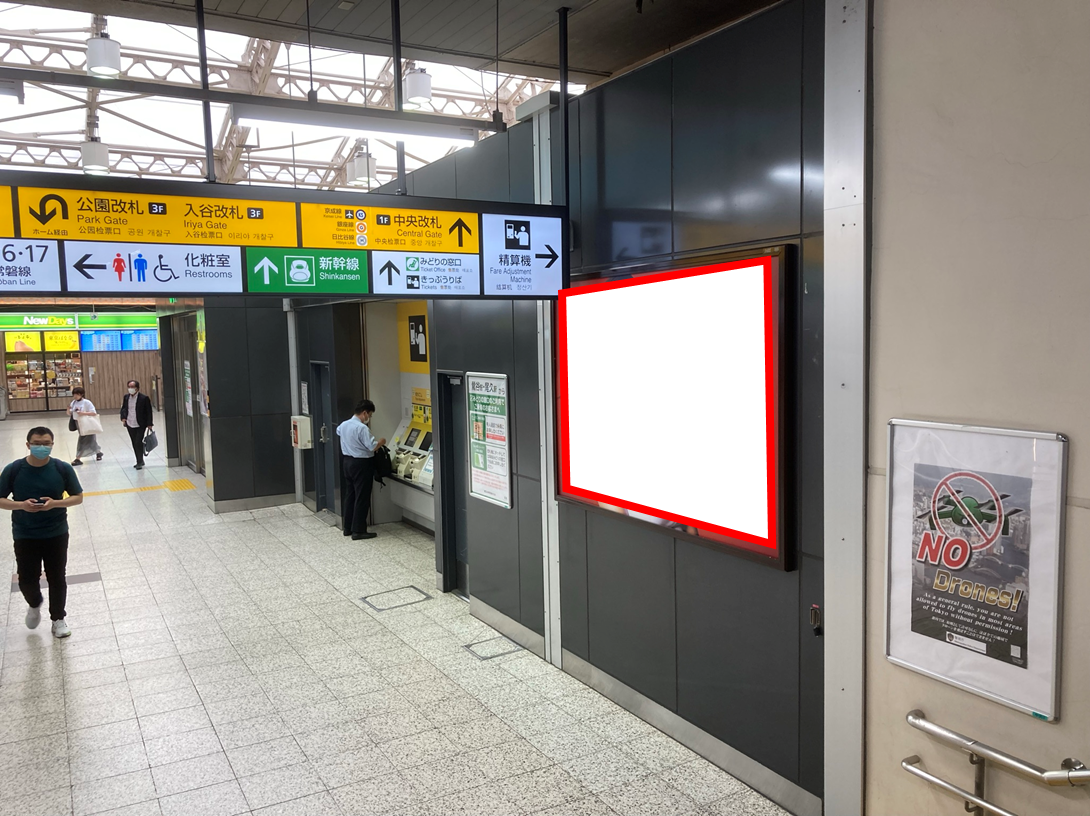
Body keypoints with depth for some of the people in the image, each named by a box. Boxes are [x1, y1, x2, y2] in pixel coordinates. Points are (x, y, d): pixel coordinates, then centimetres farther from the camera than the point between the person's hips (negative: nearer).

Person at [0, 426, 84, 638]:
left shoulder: (63, 469, -9)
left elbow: (78, 497, -2)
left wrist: (55, 503, -20)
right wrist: (22, 505, -22)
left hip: (57, 534, 0)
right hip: (24, 536, 0)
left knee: (57, 579, 9)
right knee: (27, 580, 7)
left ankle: (58, 618, 29)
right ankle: (35, 604, 41)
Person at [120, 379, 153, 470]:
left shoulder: (144, 398, -9)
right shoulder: (126, 398, 7)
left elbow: (148, 412, -7)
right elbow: (123, 408, 17)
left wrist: (149, 424, -9)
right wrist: (123, 417, -2)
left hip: (140, 425, -5)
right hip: (130, 425, 5)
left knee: (138, 442, -10)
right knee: (135, 444, 11)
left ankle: (140, 462, 0)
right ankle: (140, 461, 23)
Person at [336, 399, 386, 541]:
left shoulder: (343, 424, 5)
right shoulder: (362, 428, -22)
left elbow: (338, 431, 29)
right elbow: (372, 447, -23)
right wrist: (381, 442, -3)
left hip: (347, 461, 9)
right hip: (361, 464, -9)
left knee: (349, 494, 15)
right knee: (362, 497, -2)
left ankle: (348, 527, 21)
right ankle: (358, 531, 0)